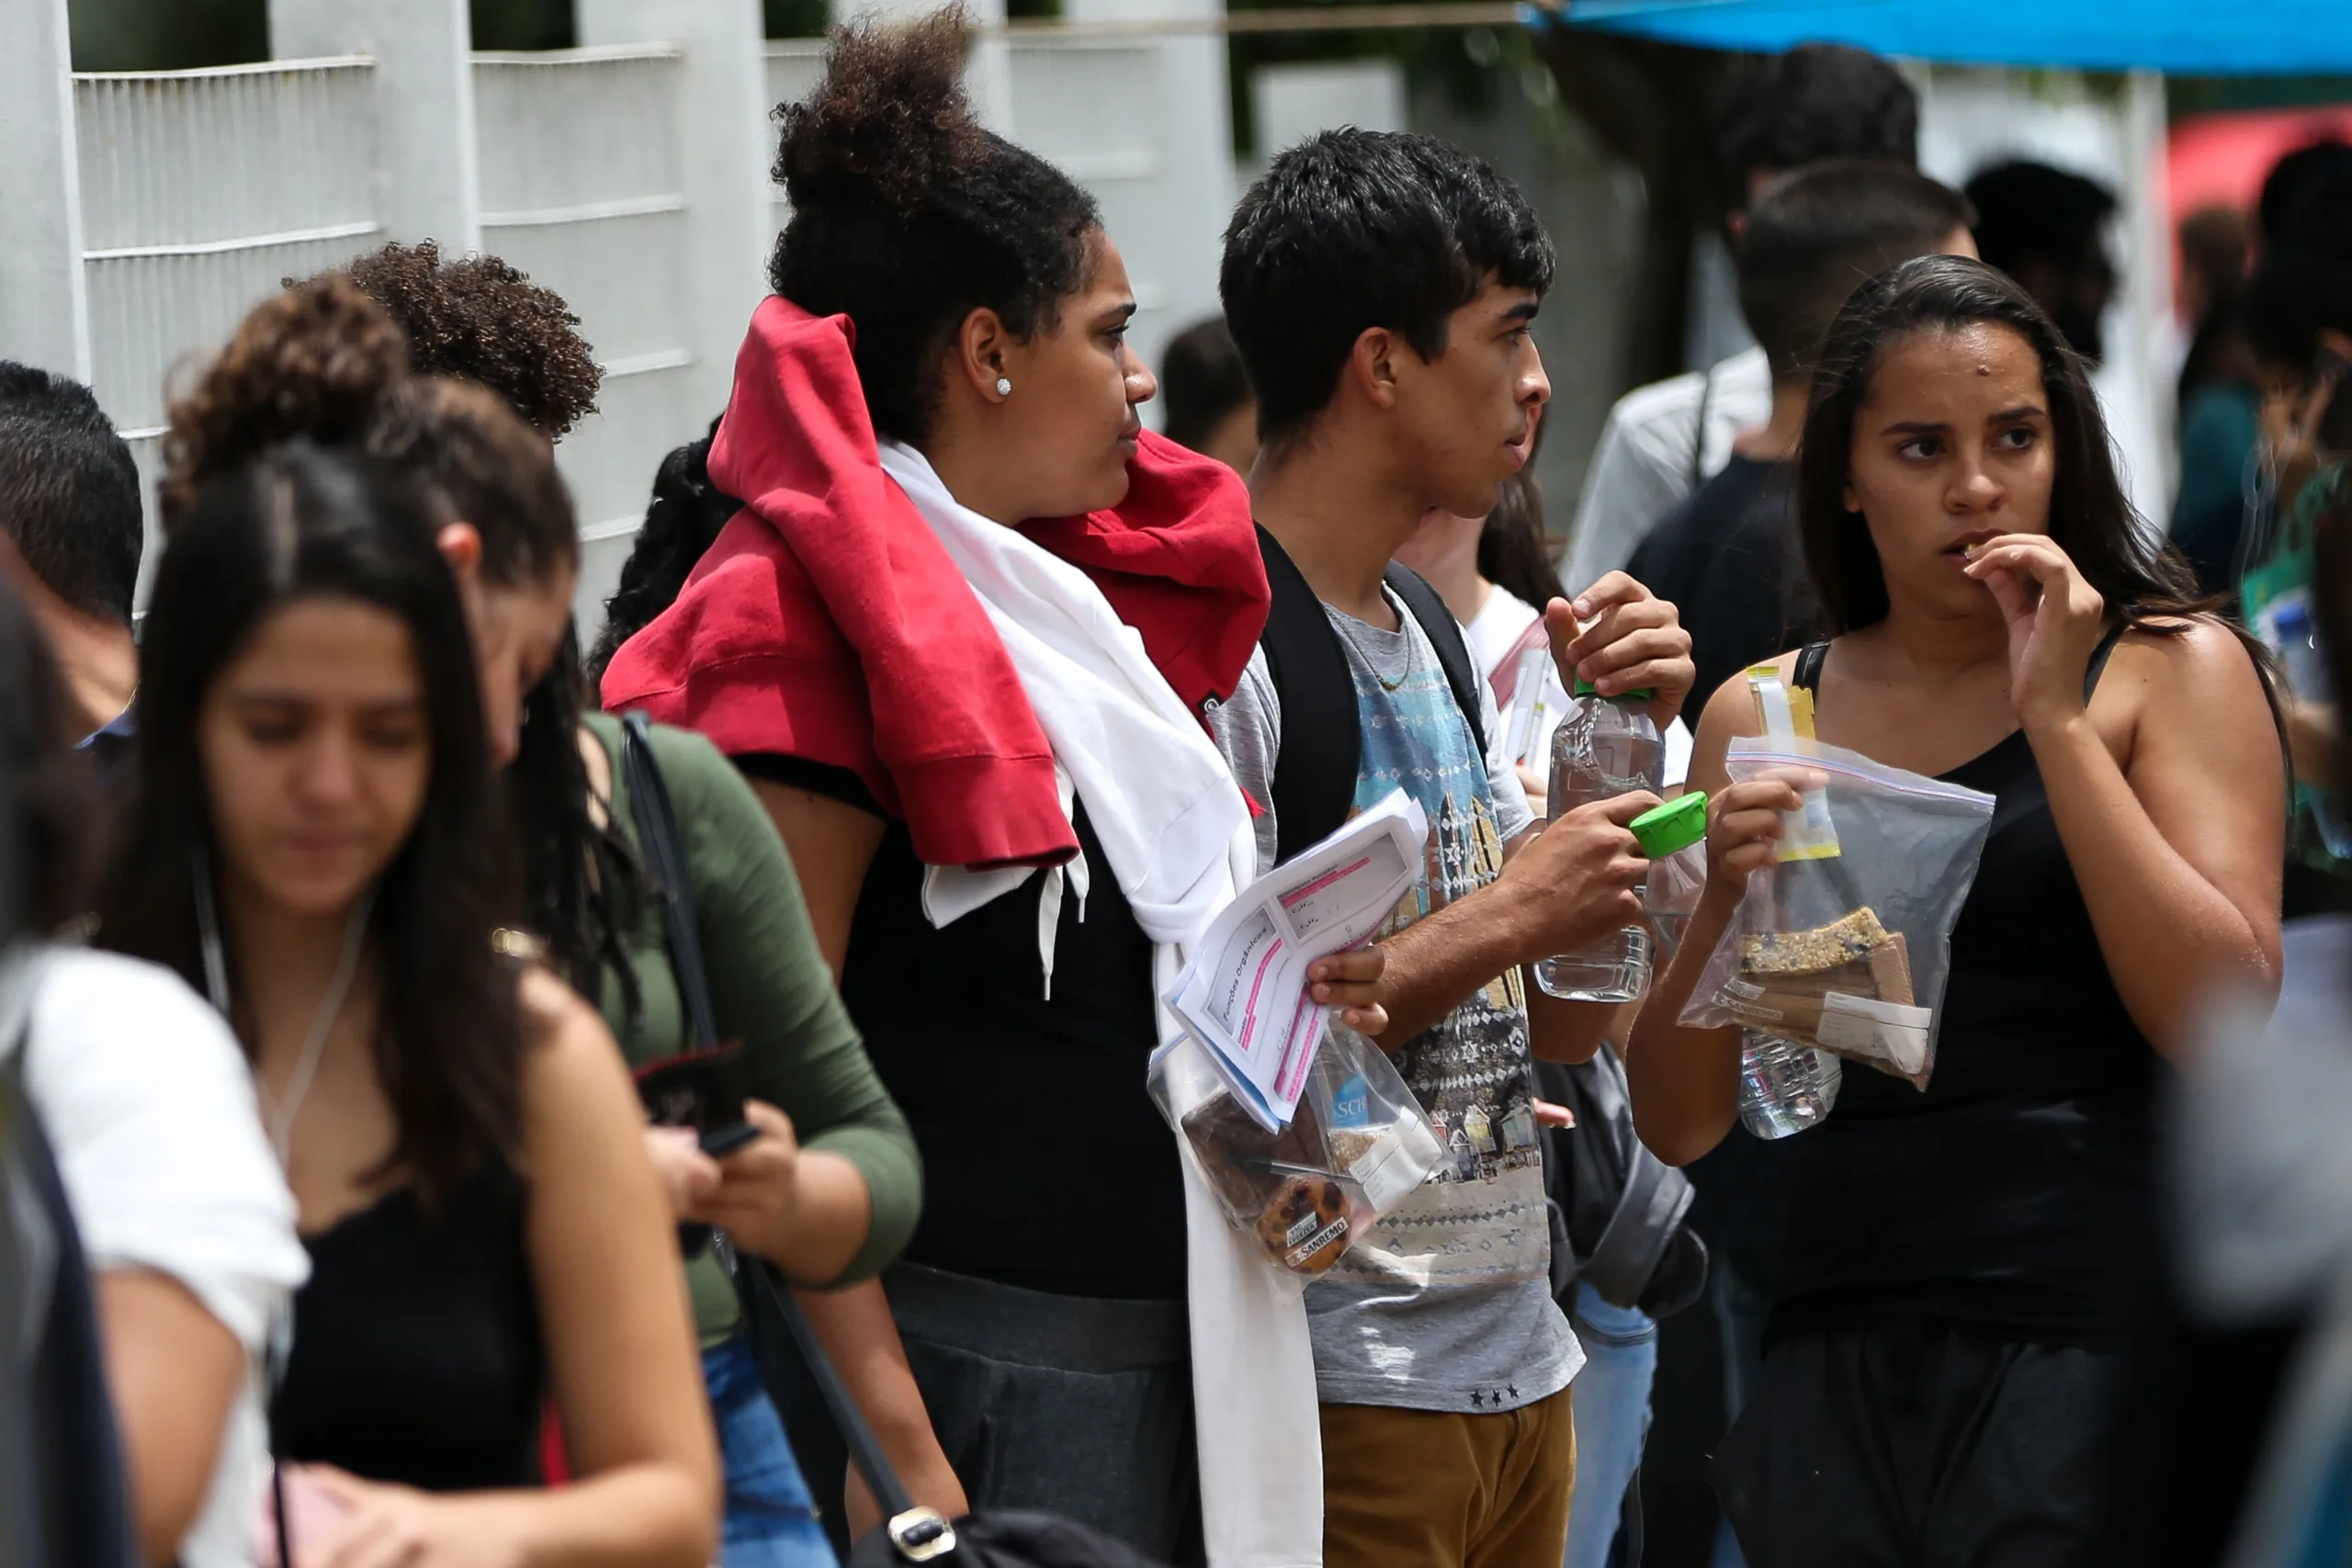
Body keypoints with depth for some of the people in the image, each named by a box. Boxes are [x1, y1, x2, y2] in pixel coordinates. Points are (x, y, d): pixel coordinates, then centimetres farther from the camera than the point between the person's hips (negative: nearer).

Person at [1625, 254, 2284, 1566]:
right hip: (1839, 1347, 3)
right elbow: (1679, 1126, 8)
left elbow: (2222, 1022, -11)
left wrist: (2057, 718, -11)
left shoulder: (2170, 669, 3)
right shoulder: (1764, 715, 10)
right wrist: (1724, 899, -10)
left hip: (2091, 1346, -3)